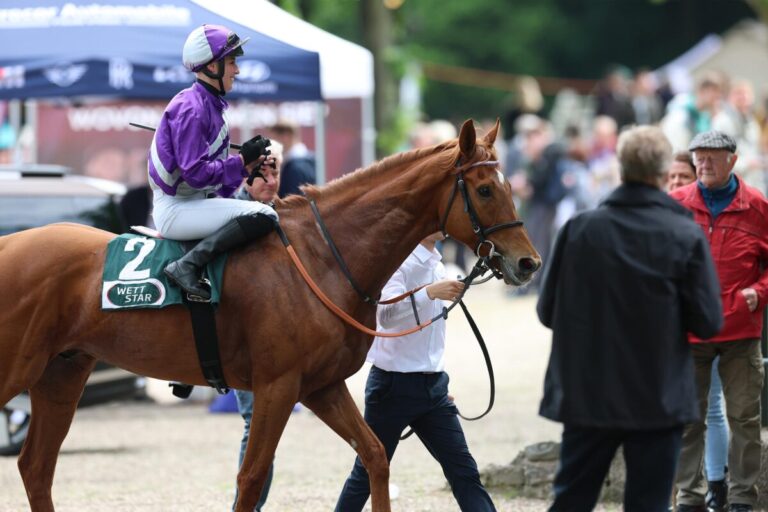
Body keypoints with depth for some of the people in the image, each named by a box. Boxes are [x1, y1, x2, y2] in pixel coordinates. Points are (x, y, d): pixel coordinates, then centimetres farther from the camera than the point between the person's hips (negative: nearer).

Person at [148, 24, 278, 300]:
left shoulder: (210, 105, 14)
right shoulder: (191, 109, -17)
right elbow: (196, 172, -23)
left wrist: (247, 165, 2)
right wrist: (242, 161, -16)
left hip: (195, 202, 11)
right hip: (176, 209, -11)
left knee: (263, 212, 21)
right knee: (263, 216, -24)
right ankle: (188, 266, -26)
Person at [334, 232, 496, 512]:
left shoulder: (436, 266, 12)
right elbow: (386, 315, -32)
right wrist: (430, 292, -44)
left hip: (433, 386, 7)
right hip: (395, 385, -7)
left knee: (464, 470, -1)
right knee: (369, 473, 4)